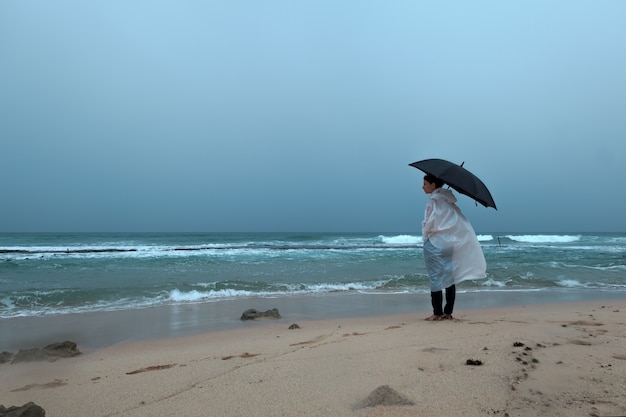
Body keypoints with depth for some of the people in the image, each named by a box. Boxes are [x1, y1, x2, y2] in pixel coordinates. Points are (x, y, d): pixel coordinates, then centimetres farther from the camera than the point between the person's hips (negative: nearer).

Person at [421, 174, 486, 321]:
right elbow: (458, 223, 14)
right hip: (450, 243, 8)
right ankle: (448, 312, 15)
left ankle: (437, 313, 1)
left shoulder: (434, 200, -12)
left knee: (436, 277, -2)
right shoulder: (447, 199, 13)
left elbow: (431, 222, -17)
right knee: (450, 277, 10)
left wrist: (425, 234, -1)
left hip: (434, 243, -8)